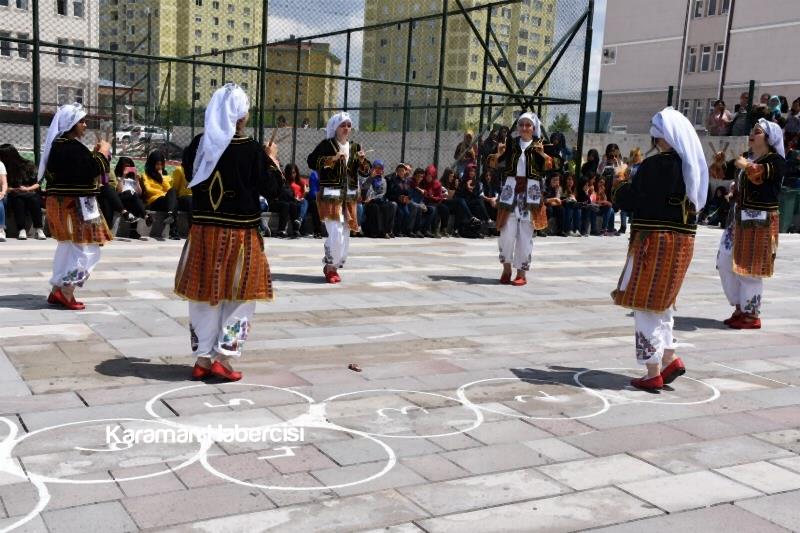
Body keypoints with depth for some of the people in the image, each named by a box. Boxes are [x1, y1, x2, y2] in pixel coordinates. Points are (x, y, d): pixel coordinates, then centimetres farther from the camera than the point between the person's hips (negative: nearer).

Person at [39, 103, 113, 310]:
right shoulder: (71, 146, -19)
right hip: (75, 204, -10)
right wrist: (103, 151, -7)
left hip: (63, 202, 10)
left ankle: (57, 291, 20)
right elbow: (95, 168, -23)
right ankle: (66, 293, -6)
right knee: (86, 249, -4)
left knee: (69, 247, 18)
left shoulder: (59, 144, 13)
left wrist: (94, 153, 11)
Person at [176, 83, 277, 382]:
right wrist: (271, 159, 8)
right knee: (239, 297, 8)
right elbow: (268, 187, -7)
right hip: (240, 233, -4)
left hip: (203, 230, 4)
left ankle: (203, 360, 17)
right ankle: (224, 358, 3)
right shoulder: (251, 150, -13)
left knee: (205, 294, 12)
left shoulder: (198, 144, 0)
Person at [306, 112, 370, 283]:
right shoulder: (327, 145, -3)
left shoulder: (355, 147, 11)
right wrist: (333, 159, -21)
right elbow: (311, 161, -14)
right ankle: (330, 267, 3)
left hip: (349, 196, 6)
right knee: (336, 233, -13)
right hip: (330, 195, -6)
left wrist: (362, 161, -9)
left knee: (345, 234, 7)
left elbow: (366, 172, 11)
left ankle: (332, 266, 21)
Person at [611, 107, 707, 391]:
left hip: (655, 240, -8)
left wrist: (620, 184, 8)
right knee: (660, 303, 22)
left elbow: (630, 201, -14)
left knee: (646, 305, 2)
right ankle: (670, 359, 19)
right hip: (683, 240, 8)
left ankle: (653, 374, 5)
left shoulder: (655, 165, -17)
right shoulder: (693, 166, 6)